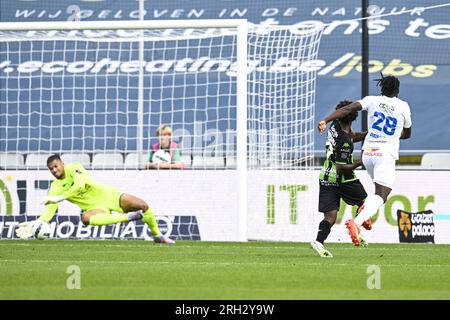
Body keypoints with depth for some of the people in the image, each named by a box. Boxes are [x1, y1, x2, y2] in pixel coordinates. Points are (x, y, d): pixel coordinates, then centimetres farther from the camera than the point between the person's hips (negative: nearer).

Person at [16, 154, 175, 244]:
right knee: (85, 218, -36)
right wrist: (34, 224, -25)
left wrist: (60, 198, -32)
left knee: (142, 205, -15)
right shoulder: (55, 188, -3)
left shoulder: (74, 168, -11)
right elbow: (49, 211, -8)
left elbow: (81, 185, -29)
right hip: (95, 207, 1)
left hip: (109, 195, -1)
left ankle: (157, 235, 9)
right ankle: (128, 217, -29)